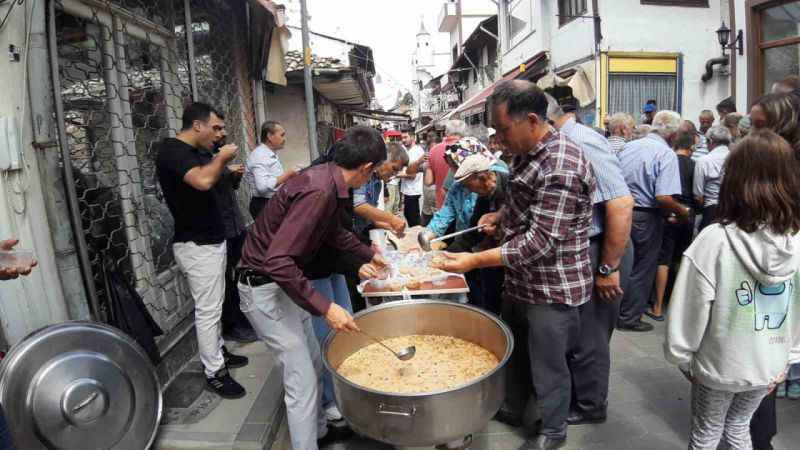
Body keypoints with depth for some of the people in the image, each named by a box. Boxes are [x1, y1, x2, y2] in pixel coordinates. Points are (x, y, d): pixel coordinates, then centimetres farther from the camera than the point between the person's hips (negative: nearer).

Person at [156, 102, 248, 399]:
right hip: (197, 246, -9)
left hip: (211, 240, 9)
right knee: (207, 310, -2)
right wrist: (221, 158, -17)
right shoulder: (172, 150, -16)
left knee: (213, 306, 18)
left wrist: (222, 164, 13)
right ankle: (214, 373, 8)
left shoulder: (197, 152, 13)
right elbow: (203, 180, -34)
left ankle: (218, 352, 31)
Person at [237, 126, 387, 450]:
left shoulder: (329, 181, 0)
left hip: (284, 281, 10)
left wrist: (369, 254, 30)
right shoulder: (319, 191, -30)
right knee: (302, 381, -2)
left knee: (314, 364, 21)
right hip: (265, 288, -10)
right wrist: (325, 307, -32)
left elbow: (335, 233, 19)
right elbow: (277, 262, -34)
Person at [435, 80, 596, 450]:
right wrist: (502, 215, 3)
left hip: (551, 287, -9)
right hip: (524, 280, 9)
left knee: (548, 363, 10)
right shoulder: (529, 152, 5)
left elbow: (542, 241, -29)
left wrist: (476, 261, -30)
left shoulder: (561, 168, -27)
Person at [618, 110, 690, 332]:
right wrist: (682, 212, -8)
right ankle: (629, 318, 20)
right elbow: (664, 197, -25)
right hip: (645, 216, -6)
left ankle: (617, 310, 33)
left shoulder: (629, 146, 4)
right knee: (642, 268, 10)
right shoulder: (667, 154, -15)